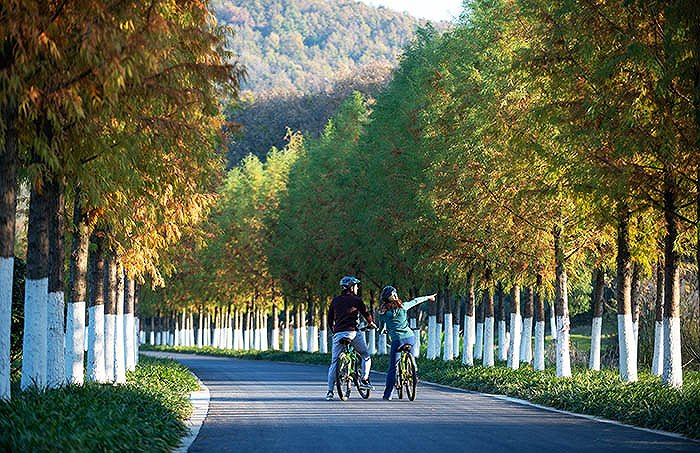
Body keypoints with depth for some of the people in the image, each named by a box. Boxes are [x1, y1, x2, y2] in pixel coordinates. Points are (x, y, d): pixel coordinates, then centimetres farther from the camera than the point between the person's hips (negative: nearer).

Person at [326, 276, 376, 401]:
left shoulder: (335, 300, 13)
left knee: (334, 362, 4)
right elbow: (366, 313, 8)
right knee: (366, 355, 18)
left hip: (338, 333, 4)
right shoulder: (356, 300, 1)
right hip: (352, 332, -4)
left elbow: (330, 319, 18)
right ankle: (364, 380, 10)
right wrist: (371, 323, 29)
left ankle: (330, 391, -2)